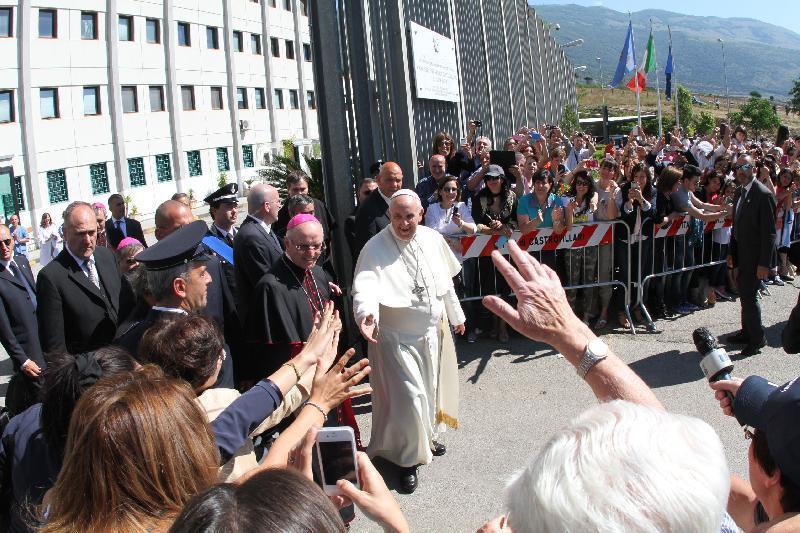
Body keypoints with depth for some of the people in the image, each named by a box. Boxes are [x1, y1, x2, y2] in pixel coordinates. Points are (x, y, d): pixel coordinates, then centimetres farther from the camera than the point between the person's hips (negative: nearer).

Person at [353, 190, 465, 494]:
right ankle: (408, 458, 17)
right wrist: (367, 313, -51)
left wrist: (456, 315, 18)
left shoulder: (433, 239, 0)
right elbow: (365, 285, -31)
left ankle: (425, 437, 45)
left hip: (434, 330, 6)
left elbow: (446, 281, 11)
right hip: (397, 336, -6)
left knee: (431, 388, 20)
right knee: (407, 397, -4)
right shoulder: (375, 248, -17)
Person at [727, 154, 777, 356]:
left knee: (748, 295, -6)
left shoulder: (763, 194, -17)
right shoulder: (740, 192, 10)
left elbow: (769, 232, -18)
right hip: (741, 254, 8)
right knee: (744, 294, 15)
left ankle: (757, 338, 7)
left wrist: (764, 263, -19)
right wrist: (731, 253, 14)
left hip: (754, 256, -8)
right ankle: (747, 332, 28)